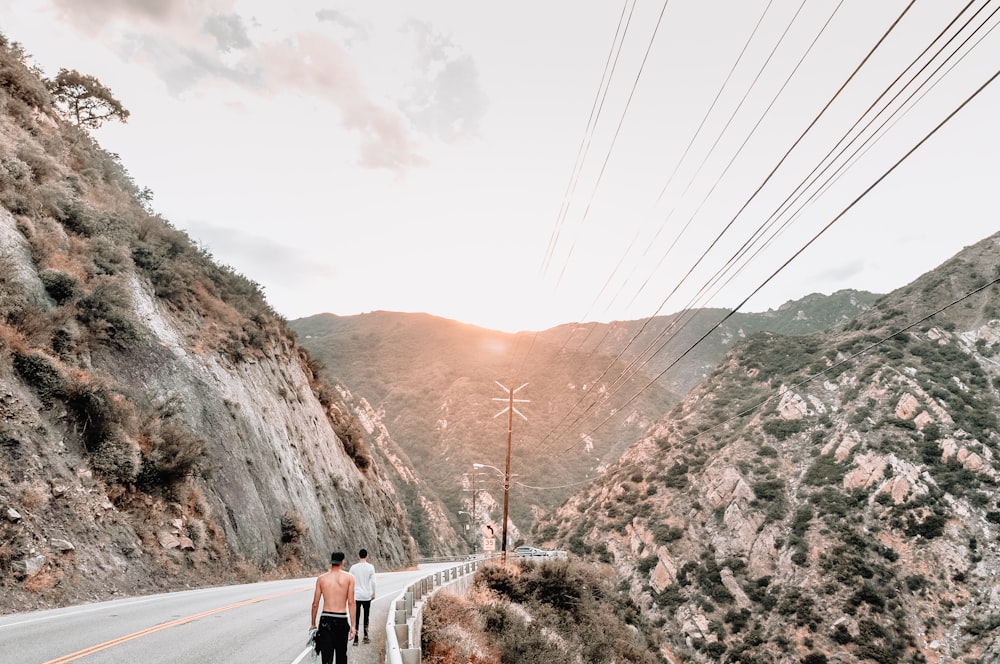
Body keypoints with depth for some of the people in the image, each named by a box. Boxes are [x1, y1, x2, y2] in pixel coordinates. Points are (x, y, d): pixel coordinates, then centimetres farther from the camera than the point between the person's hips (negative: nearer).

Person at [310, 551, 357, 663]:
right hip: (342, 620, 0)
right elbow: (351, 603, -6)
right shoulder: (349, 578, -1)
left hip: (326, 620, 0)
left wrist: (313, 624, 15)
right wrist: (353, 625, -4)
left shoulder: (321, 578, 3)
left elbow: (315, 604, 4)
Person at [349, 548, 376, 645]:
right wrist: (373, 594, 9)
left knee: (356, 618, 3)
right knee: (366, 616, 16)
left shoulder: (353, 567, -3)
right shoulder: (370, 567, -4)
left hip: (356, 596, 0)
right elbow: (373, 582, -3)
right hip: (367, 596, 1)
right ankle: (365, 636, 20)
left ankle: (356, 639, -1)